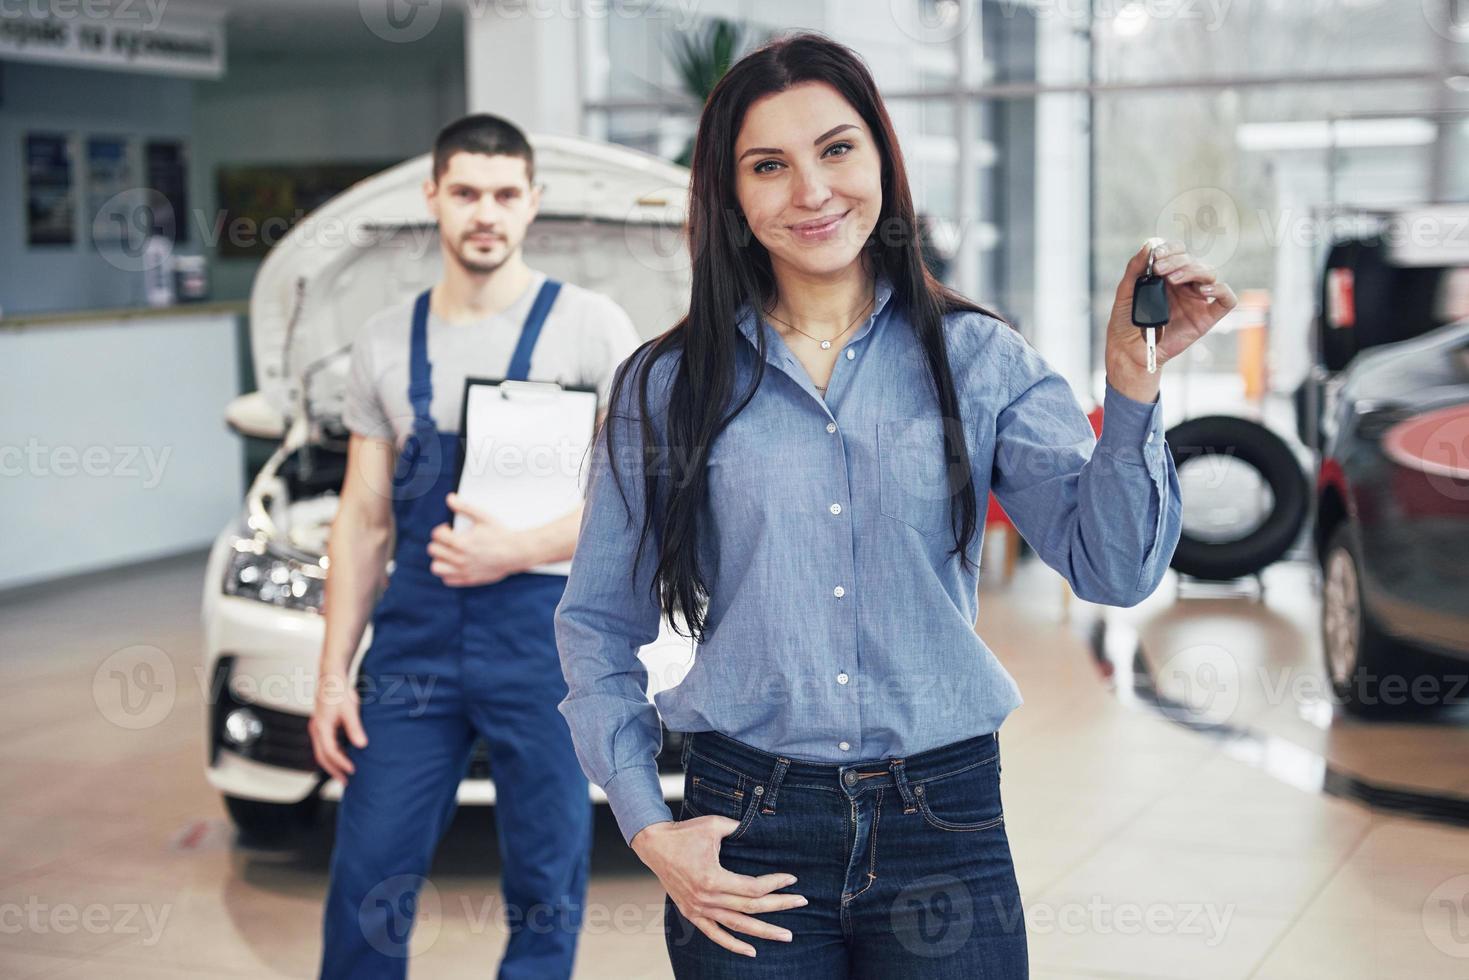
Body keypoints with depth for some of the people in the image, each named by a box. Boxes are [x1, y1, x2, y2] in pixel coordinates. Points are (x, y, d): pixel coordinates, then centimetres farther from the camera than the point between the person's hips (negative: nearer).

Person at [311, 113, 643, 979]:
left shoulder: (590, 327, -2)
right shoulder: (387, 341, 11)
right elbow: (363, 518, 13)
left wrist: (521, 550, -17)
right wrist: (333, 673, 7)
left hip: (546, 632, -3)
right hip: (416, 631, 3)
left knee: (546, 890, 6)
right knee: (366, 883, 4)